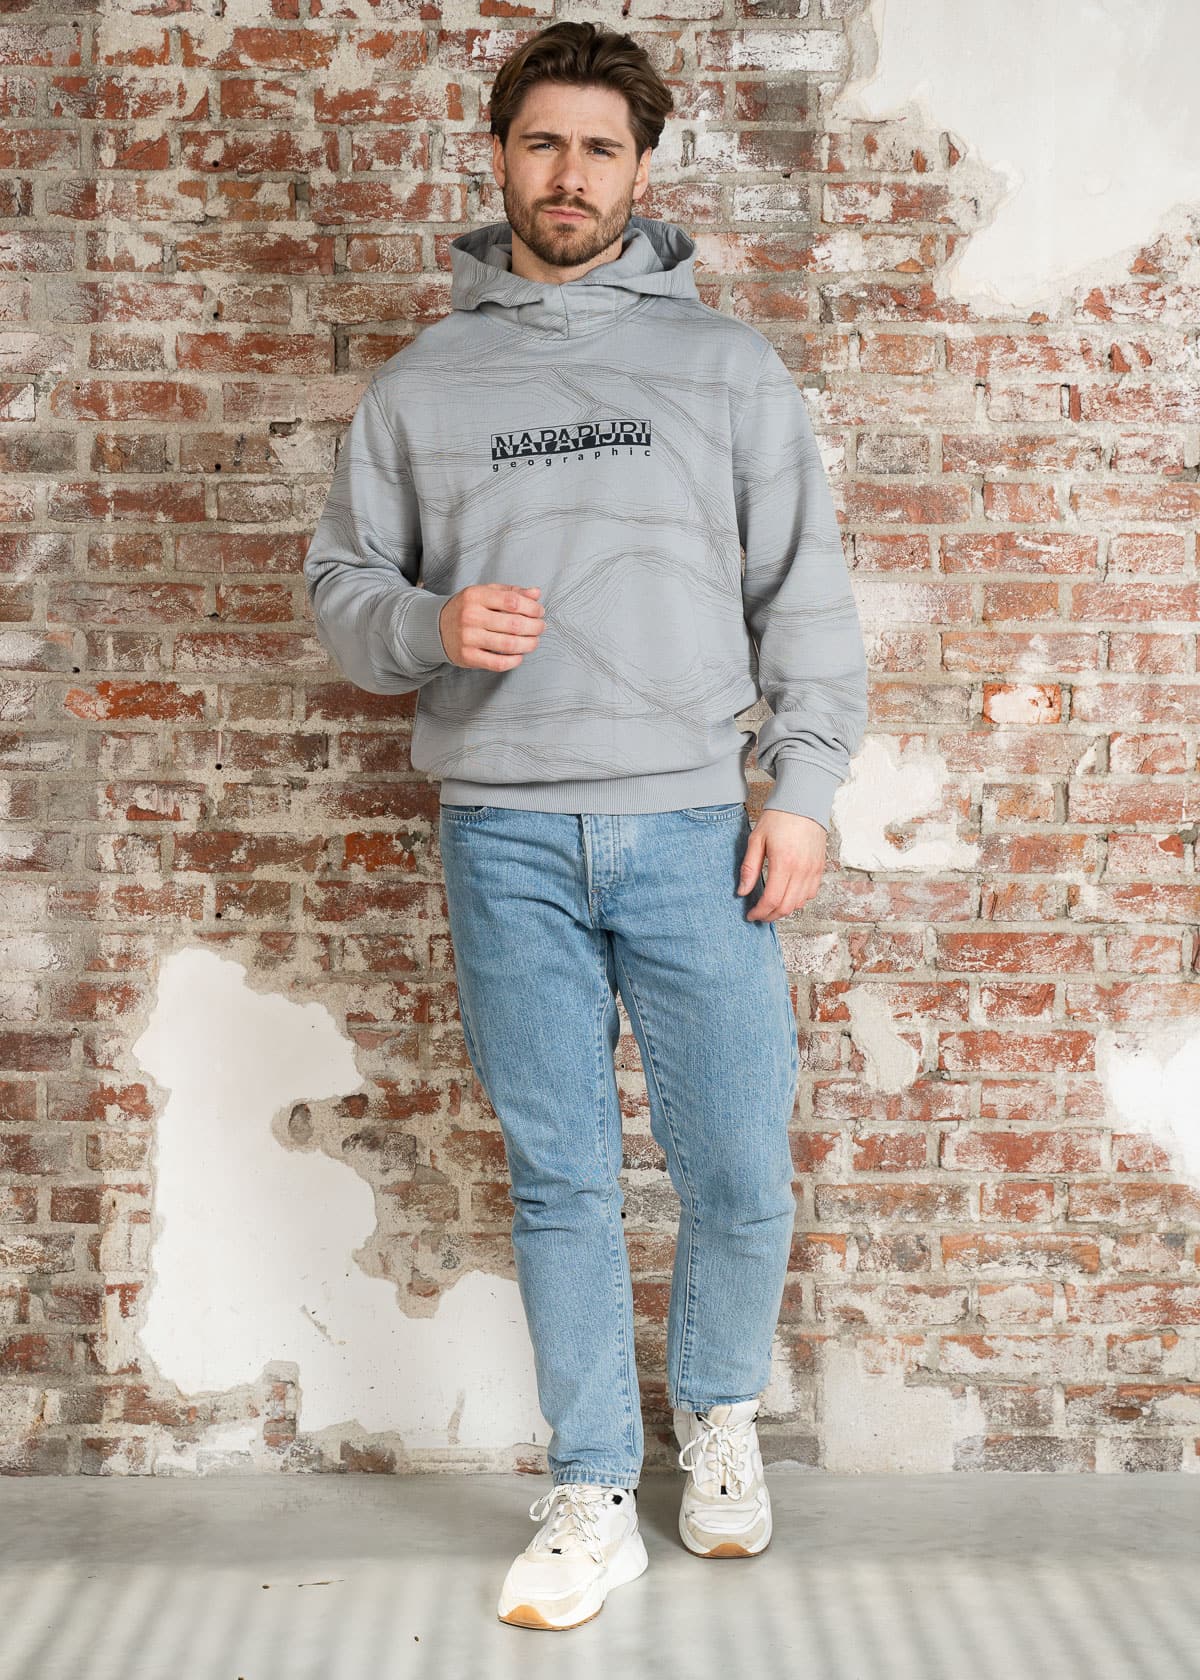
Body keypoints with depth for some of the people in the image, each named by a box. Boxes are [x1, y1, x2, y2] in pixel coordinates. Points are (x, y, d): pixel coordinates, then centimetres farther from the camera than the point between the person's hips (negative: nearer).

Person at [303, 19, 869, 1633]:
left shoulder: (726, 362, 8)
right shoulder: (420, 383, 11)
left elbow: (806, 590, 6)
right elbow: (340, 583, 12)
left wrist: (803, 788, -2)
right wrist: (425, 624, -10)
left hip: (691, 829, 0)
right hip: (506, 838, 1)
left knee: (740, 1174, 2)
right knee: (561, 1181, 6)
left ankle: (718, 1412, 30)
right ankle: (593, 1500, 18)